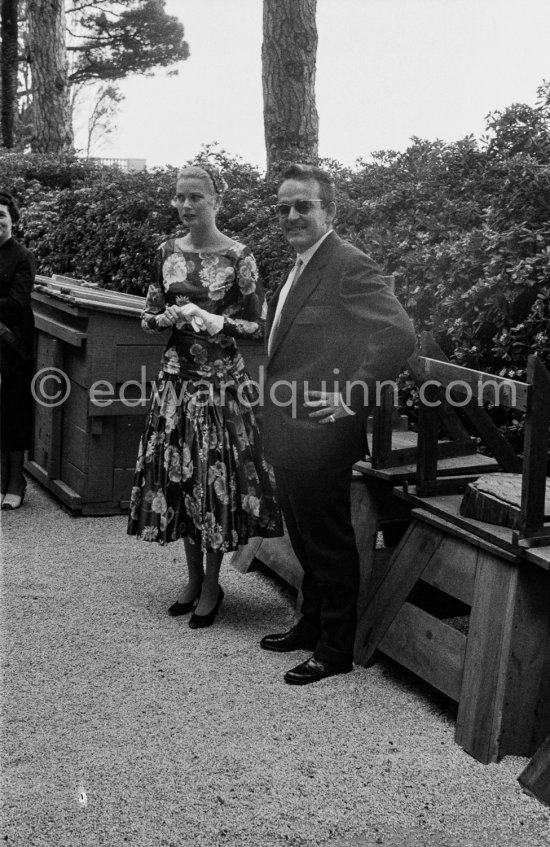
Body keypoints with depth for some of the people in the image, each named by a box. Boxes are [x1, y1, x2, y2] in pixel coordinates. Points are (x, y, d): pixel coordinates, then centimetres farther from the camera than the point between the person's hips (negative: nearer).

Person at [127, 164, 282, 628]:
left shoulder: (238, 256, -7)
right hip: (177, 377, 5)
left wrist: (215, 321, -20)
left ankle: (212, 585, 14)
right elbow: (149, 317, 12)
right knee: (179, 476, 8)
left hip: (223, 380, -4)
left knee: (217, 477, -1)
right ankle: (194, 577, 24)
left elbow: (258, 325, -5)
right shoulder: (168, 252, 7)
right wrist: (171, 317, -9)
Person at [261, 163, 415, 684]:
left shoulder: (349, 267, -16)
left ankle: (336, 651, 16)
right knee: (306, 542, 21)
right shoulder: (298, 268, 13)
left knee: (329, 544, 3)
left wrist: (354, 398, -21)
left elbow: (400, 334, -25)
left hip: (320, 435, -9)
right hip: (288, 433, 9)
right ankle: (311, 626, 36)